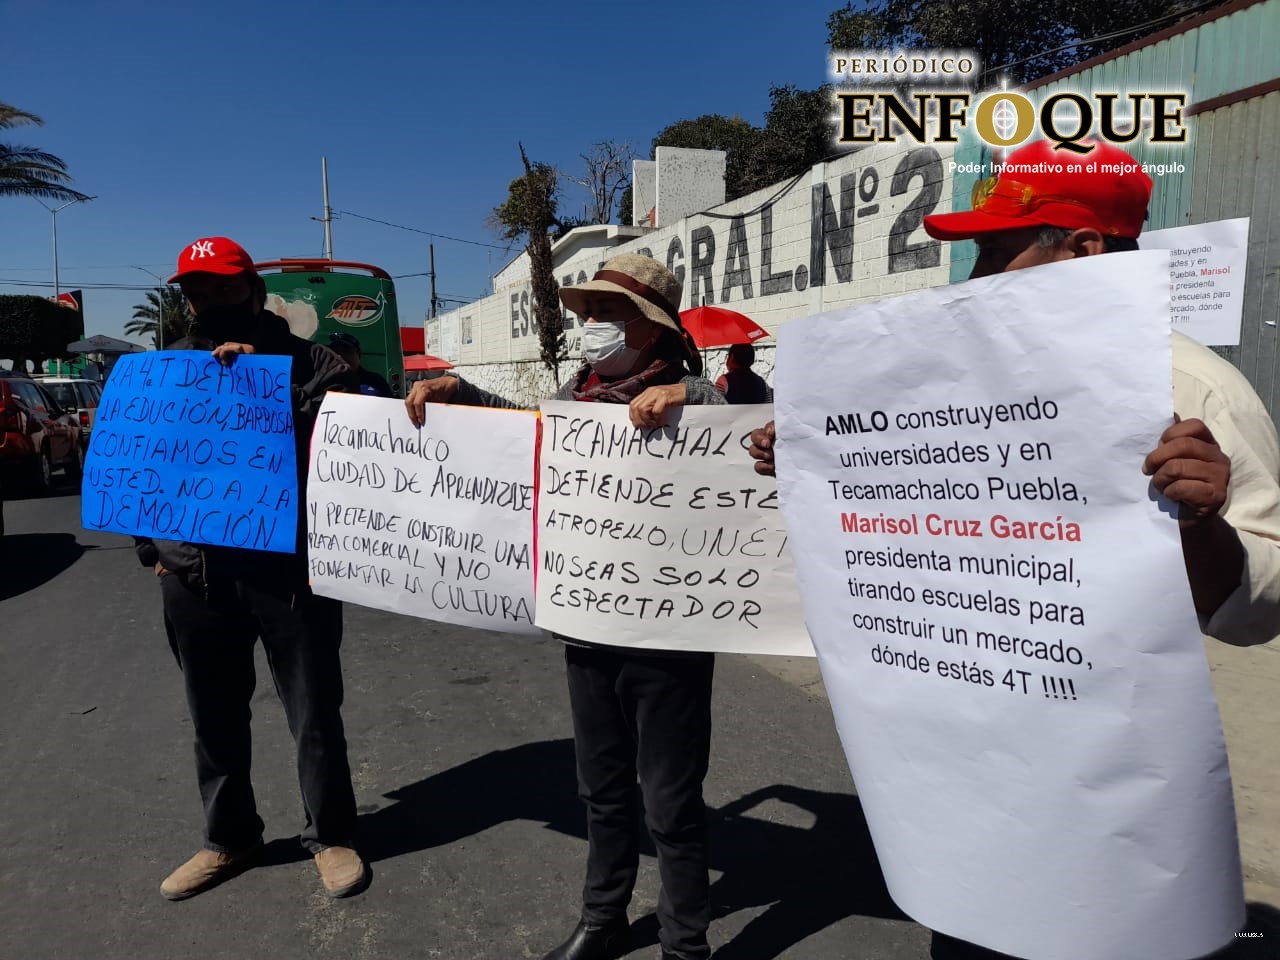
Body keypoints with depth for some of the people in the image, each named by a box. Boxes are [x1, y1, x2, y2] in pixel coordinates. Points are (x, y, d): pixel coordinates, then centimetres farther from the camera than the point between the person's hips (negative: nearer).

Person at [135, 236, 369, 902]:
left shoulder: (305, 361, -2)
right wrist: (153, 548, 14)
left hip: (290, 569, -4)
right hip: (194, 577, 5)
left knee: (314, 716, 7)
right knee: (214, 721, 17)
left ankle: (330, 836, 26)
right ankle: (228, 839, 37)